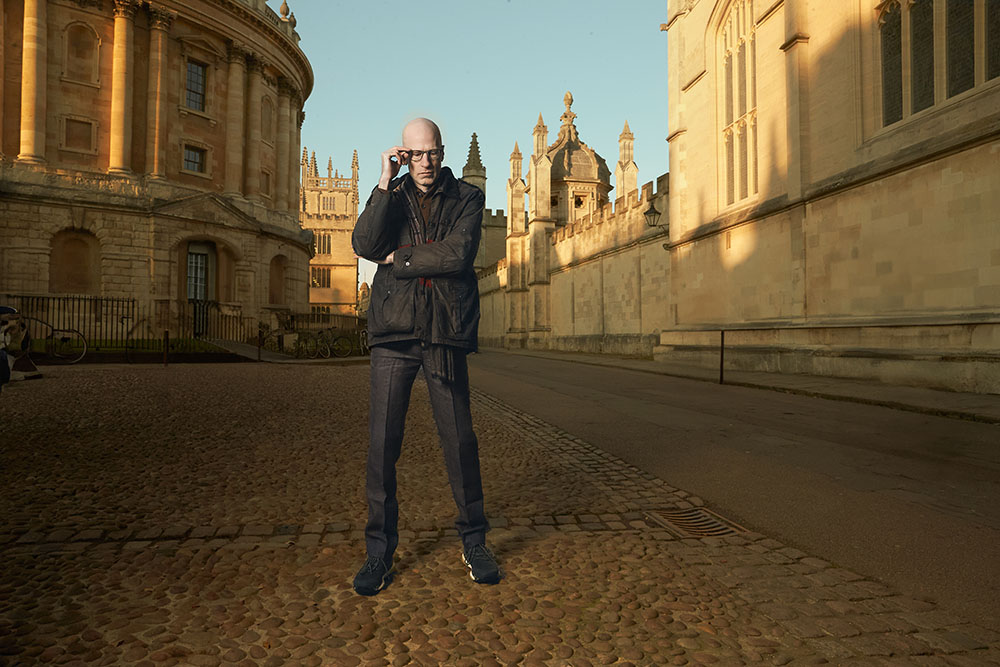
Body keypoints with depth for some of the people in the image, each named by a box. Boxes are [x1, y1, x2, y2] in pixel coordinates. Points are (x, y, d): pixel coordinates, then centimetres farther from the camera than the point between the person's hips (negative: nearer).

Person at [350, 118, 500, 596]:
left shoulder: (466, 198, 8)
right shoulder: (391, 197, 13)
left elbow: (457, 255, -10)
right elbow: (364, 245, -6)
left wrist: (397, 260, -4)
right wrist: (385, 182, -7)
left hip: (445, 332, -1)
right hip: (394, 332, 1)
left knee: (460, 441, 2)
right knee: (382, 443, -1)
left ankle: (473, 542, 20)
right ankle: (379, 551, 15)